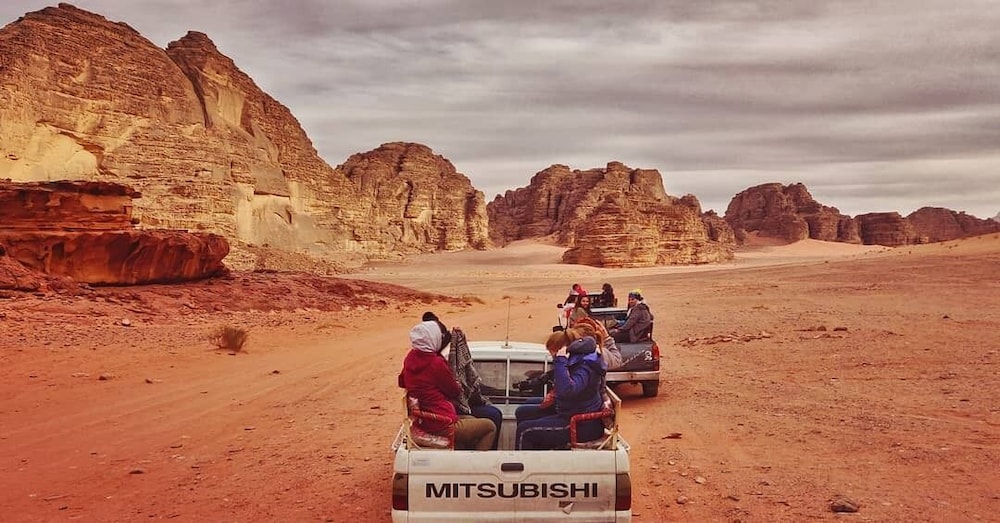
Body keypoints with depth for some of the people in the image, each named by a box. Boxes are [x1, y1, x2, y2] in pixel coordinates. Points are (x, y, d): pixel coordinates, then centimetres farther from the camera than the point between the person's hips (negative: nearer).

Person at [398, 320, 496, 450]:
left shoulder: (410, 358, 1)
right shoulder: (436, 363, -23)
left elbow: (402, 382, 21)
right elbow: (455, 391, -8)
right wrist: (458, 384, 12)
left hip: (422, 422, 9)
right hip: (442, 426, -9)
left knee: (471, 420, 28)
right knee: (490, 427, 5)